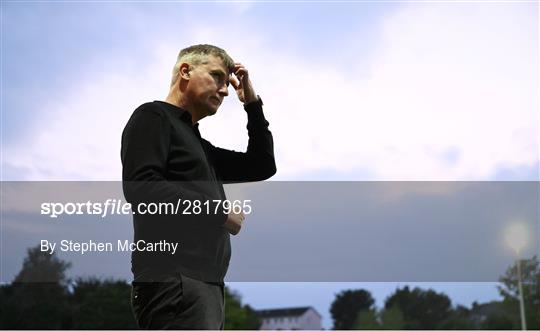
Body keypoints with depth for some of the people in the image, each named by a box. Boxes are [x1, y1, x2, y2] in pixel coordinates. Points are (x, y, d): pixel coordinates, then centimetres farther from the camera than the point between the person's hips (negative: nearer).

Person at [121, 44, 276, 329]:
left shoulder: (199, 145, 28)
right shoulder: (153, 116, 2)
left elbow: (262, 166, 31)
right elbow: (140, 186, -15)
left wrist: (252, 102, 25)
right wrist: (219, 212, -11)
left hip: (204, 285, 9)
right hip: (174, 282, -9)